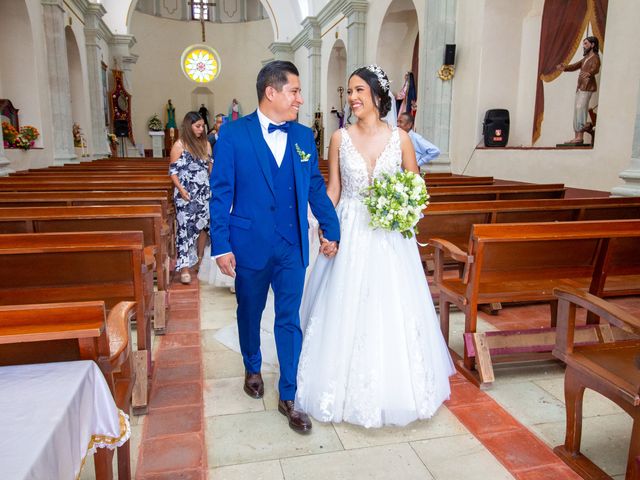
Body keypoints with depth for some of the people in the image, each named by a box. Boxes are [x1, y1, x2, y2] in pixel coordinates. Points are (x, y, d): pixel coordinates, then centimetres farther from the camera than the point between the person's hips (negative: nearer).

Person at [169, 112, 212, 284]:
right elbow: (173, 171, -4)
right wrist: (181, 189, -16)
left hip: (204, 193, 4)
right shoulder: (179, 145, -4)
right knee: (185, 227, -5)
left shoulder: (205, 144, 9)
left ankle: (200, 260, 25)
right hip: (186, 194, -4)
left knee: (203, 225, 7)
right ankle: (184, 267, -2)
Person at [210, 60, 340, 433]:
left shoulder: (304, 136, 3)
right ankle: (253, 369, 46)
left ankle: (288, 397, 21)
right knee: (250, 314, 18)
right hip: (250, 244, -2)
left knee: (290, 321, 6)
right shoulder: (233, 134, -7)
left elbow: (316, 188, 9)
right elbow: (221, 192, -8)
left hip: (292, 247, 2)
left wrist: (331, 230, 6)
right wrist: (221, 245, -12)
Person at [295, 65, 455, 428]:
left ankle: (392, 387, 29)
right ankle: (348, 387, 26)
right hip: (349, 233, 0)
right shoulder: (340, 138, 2)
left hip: (390, 237, 0)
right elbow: (333, 189, 4)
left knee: (392, 310, 7)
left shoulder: (400, 138, 1)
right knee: (346, 310, 6)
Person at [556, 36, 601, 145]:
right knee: (577, 111, 7)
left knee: (581, 109, -15)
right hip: (580, 87, 9)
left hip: (587, 88, -9)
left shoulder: (595, 58, -6)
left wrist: (589, 73, -45)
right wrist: (565, 67, -5)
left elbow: (595, 69, -24)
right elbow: (575, 66, 14)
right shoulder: (585, 58, 21)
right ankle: (576, 137, 11)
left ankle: (580, 137, -18)